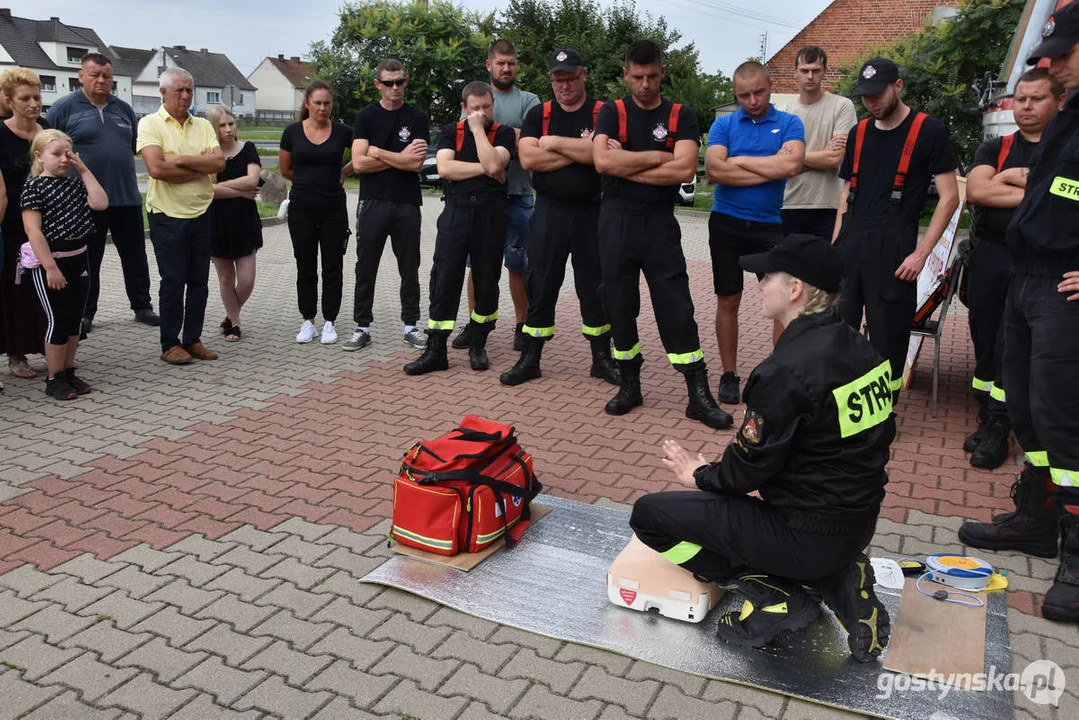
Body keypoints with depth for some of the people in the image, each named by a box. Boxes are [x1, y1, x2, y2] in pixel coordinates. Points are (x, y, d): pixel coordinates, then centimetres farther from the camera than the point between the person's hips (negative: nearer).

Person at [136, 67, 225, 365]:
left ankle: (193, 339, 20)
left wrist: (180, 159, -15)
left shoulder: (203, 126, 10)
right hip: (167, 215, -4)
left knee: (199, 281, 9)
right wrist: (200, 167, -10)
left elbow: (219, 163, -5)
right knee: (173, 281, 1)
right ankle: (170, 344, 12)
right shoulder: (150, 124, -4)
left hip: (201, 214, 5)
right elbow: (156, 168, -18)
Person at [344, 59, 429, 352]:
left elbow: (416, 163, -9)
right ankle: (362, 327, 11)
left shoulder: (417, 118, 4)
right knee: (365, 268, 3)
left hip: (407, 204, 0)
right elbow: (358, 163, -7)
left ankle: (410, 325, 17)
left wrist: (378, 152, -7)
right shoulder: (366, 116, 4)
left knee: (409, 269, 7)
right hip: (373, 203, 0)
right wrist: (399, 158, -7)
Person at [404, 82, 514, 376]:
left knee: (487, 280, 6)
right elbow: (444, 168, -8)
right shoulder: (450, 131, 9)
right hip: (456, 210, 0)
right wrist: (485, 169, -9)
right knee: (444, 279, -3)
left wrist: (478, 128, -8)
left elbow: (494, 164, -15)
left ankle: (478, 346, 21)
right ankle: (435, 351, 2)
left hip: (491, 211, 0)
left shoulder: (503, 133, 5)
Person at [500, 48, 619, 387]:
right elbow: (528, 158, -9)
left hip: (590, 212, -1)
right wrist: (579, 152, -11)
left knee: (594, 286, 6)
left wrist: (554, 143, -11)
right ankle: (529, 359, 14)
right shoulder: (538, 114, 8)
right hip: (548, 210, 2)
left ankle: (602, 358, 18)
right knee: (540, 285, 4)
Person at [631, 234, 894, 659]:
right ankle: (838, 581, 13)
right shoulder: (860, 349, 1)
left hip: (808, 536, -8)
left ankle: (774, 596, -1)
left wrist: (701, 475, 5)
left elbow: (749, 467, -17)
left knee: (649, 515, 0)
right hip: (859, 524, 8)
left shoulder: (787, 371, -25)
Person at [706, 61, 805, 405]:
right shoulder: (723, 125, 3)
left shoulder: (789, 124, 2)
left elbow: (790, 165, -17)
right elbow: (715, 170, -15)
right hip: (726, 223, 1)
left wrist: (739, 160, -10)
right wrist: (770, 167, -12)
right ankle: (729, 375, 18)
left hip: (769, 225, 0)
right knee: (728, 301, 7)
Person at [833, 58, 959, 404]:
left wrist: (921, 252, -11)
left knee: (887, 335, 2)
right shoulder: (858, 132, 13)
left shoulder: (929, 131, -2)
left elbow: (949, 197, -4)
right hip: (851, 242, 5)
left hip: (893, 245, -5)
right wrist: (836, 242, 10)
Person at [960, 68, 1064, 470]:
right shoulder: (996, 149, 13)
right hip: (989, 256, 4)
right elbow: (976, 190, -5)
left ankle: (998, 429, 6)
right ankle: (988, 418, 19)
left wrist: (1015, 177, -9)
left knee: (1012, 346, -4)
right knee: (985, 341, 7)